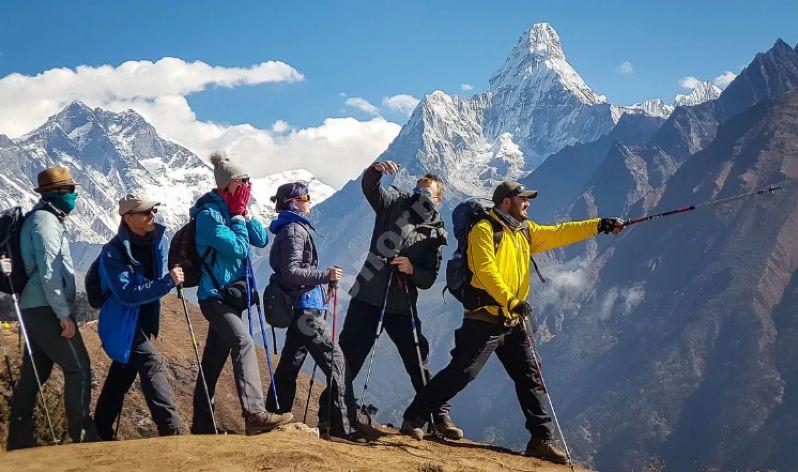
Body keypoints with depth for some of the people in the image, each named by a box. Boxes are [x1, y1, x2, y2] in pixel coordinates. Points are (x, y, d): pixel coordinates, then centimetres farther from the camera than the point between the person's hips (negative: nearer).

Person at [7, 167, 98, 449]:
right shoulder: (46, 221, -13)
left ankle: (19, 440, 17)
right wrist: (64, 314, -19)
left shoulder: (45, 218, 17)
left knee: (35, 373, 12)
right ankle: (81, 434, -2)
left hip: (36, 309, 10)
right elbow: (49, 273, -19)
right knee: (78, 368, -7)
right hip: (46, 309, -10)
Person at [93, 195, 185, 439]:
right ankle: (171, 429, -24)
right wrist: (167, 282, -33)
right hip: (124, 324, -8)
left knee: (122, 375, 17)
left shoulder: (158, 240, 0)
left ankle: (101, 431, 31)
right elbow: (128, 294, -29)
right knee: (151, 365, -21)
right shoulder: (113, 252, -22)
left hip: (145, 322, 8)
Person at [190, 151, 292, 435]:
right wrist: (238, 216, -10)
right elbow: (238, 248, -19)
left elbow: (262, 239, 8)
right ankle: (254, 415, -39)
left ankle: (201, 425, 21)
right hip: (215, 295, -10)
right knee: (243, 343, -28)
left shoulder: (232, 211, 13)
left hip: (229, 295, 10)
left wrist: (245, 214, -1)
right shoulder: (209, 215, -13)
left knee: (213, 361, 13)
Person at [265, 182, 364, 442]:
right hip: (305, 309, -10)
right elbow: (291, 272, -20)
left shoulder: (289, 229, 20)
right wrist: (326, 276, -18)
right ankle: (344, 427, -12)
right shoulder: (295, 230, -11)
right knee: (336, 361, -10)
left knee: (288, 367, 13)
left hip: (297, 311, 10)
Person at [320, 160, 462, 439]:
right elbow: (369, 186, -10)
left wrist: (412, 270, -20)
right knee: (348, 358, 1)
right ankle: (327, 413, 10)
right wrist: (377, 170, -31)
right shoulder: (395, 206, 5)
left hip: (402, 306, 1)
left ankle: (440, 418, 12)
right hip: (368, 298, -1)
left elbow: (428, 280, 1)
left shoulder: (436, 235, 5)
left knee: (420, 364, 3)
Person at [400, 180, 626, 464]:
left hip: (513, 321, 8)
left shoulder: (525, 231, 16)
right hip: (485, 317, -8)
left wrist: (600, 225, 7)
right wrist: (511, 302, -26)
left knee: (530, 377, 7)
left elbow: (558, 234, 15)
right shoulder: (484, 230, -7)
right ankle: (414, 419, 0)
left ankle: (541, 439, 13)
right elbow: (486, 271, -18)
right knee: (463, 371, -11)